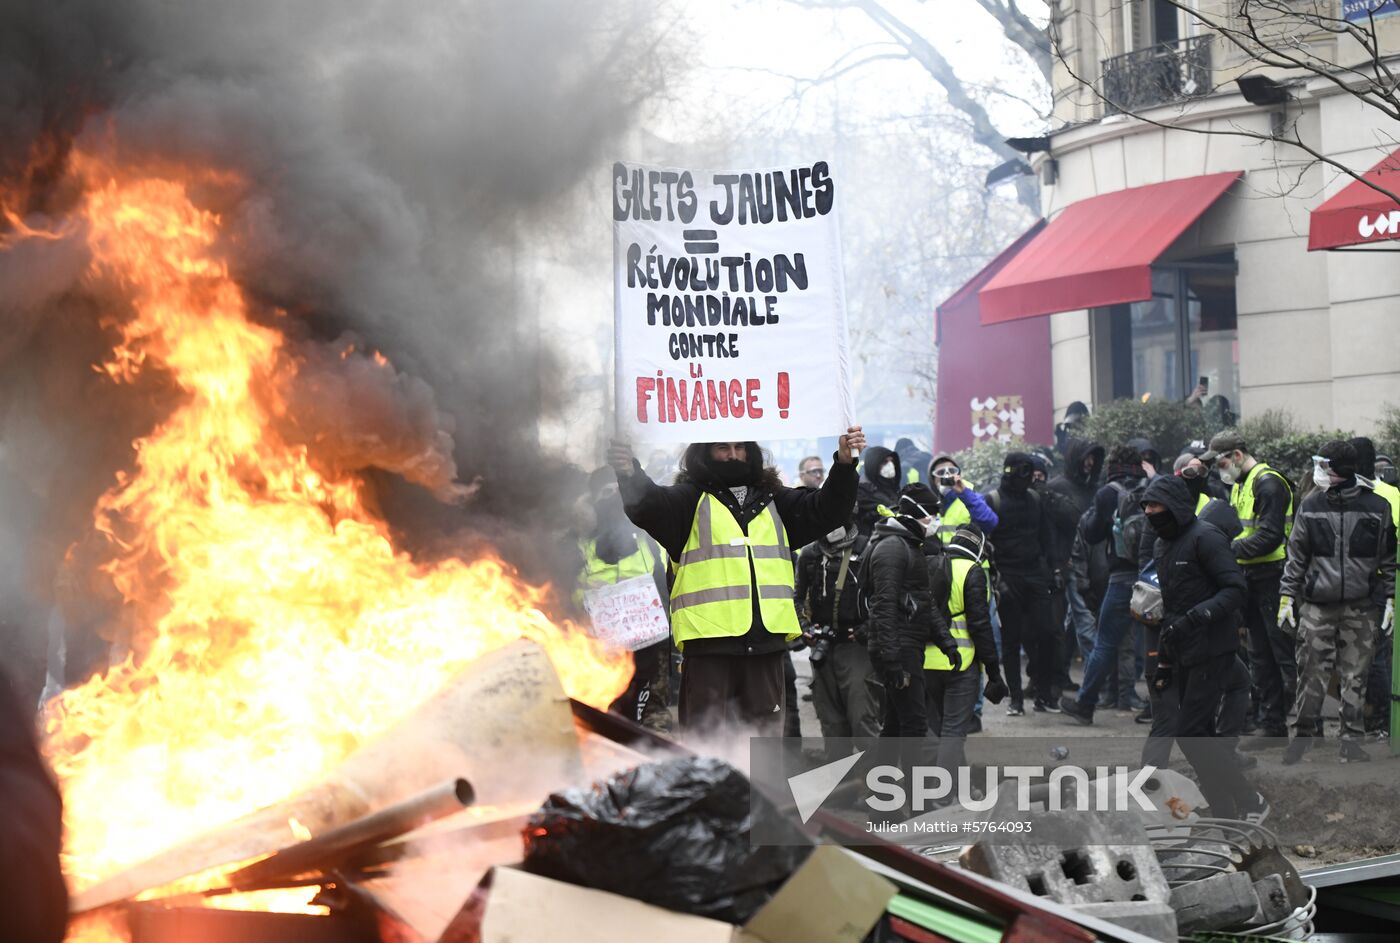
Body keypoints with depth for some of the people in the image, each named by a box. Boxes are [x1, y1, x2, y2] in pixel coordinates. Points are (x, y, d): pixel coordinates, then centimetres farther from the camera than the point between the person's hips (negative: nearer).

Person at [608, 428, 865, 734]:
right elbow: (648, 506, -13)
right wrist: (630, 476, -36)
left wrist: (844, 465, -5)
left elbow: (825, 511, 12)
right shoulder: (690, 500, 5)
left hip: (766, 640, 5)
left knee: (765, 733, 12)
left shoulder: (773, 501, 19)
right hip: (708, 641, -4)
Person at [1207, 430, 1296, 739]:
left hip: (1273, 577, -10)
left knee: (1284, 653, -8)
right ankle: (1271, 725, 18)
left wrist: (1232, 550, -21)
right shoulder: (1239, 484, 17)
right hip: (1252, 579, 10)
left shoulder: (1268, 483, -14)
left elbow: (1270, 536, -20)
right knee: (1260, 656, 12)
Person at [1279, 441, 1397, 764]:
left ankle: (1352, 741, 11)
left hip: (1361, 610, -1)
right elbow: (1296, 556, 9)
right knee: (1311, 673, -1)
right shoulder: (1311, 506, 5)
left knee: (1355, 677, 3)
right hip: (1316, 607, 1)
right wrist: (1287, 596, 4)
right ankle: (1302, 734, 11)